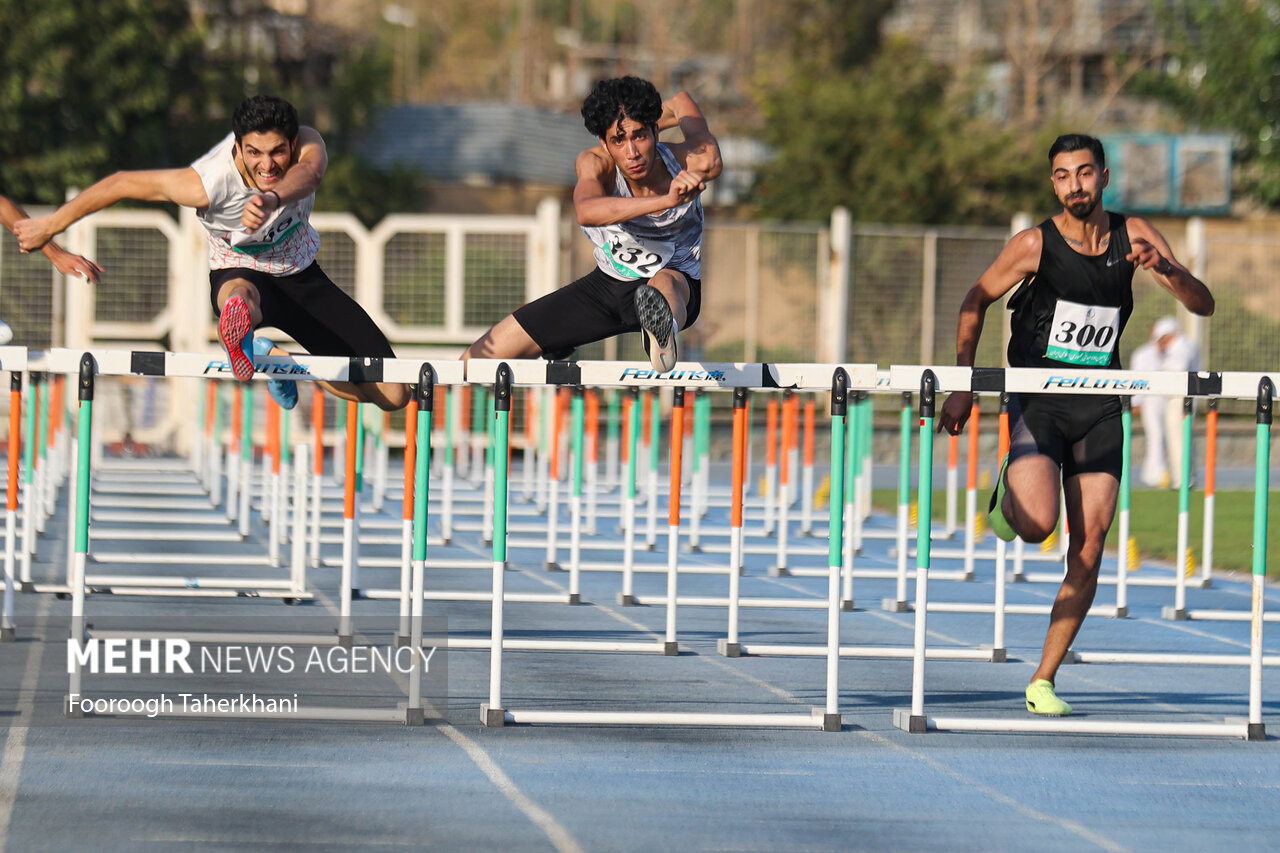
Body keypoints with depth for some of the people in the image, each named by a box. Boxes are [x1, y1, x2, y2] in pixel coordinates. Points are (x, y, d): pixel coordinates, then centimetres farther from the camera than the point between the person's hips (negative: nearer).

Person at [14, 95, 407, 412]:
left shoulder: (308, 145, -27)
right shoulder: (209, 183, -31)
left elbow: (308, 174, -52)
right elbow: (120, 183, -21)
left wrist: (272, 199, -75)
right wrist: (50, 226, -13)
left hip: (301, 275, 4)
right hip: (239, 271, -4)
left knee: (392, 395, -2)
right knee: (241, 294, -46)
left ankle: (275, 358, 16)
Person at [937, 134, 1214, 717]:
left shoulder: (1132, 235, 1)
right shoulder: (1035, 245, -6)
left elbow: (1203, 306, 0)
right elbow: (975, 302, 7)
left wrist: (1164, 268, -21)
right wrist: (963, 386, 3)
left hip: (1099, 408, 3)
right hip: (1037, 402, -3)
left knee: (1088, 548, -2)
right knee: (1037, 524, -24)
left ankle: (1044, 680, 8)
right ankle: (1011, 491, 14)